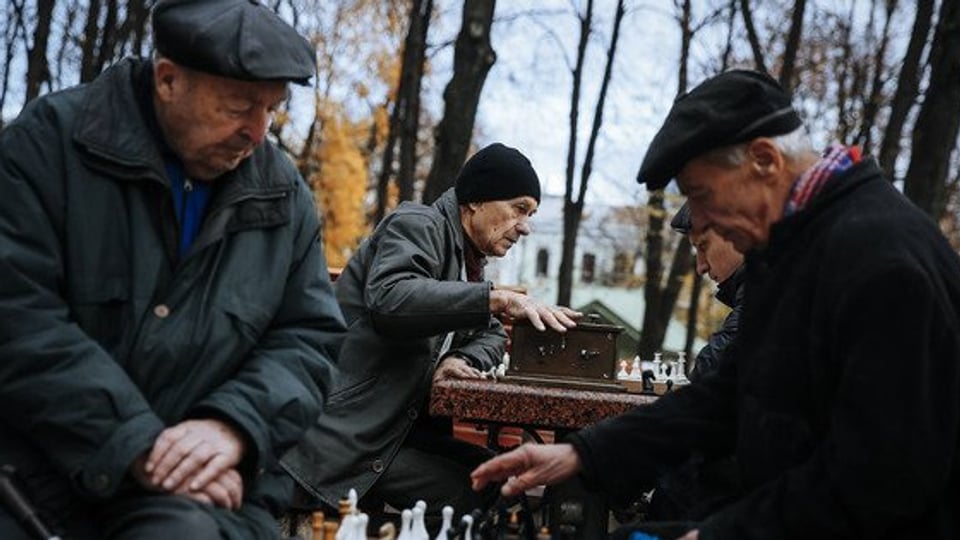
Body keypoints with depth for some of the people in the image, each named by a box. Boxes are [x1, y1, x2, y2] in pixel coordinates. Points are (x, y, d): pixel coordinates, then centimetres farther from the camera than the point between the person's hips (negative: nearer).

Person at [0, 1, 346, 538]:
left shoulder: (284, 195, 5)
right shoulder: (52, 138, -5)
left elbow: (311, 338, 6)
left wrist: (235, 424, -14)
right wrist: (136, 445, -21)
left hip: (201, 478, 3)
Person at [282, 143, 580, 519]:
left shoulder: (468, 260, 18)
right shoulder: (419, 225, -10)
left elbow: (492, 336, 20)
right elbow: (388, 299, -30)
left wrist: (462, 359, -4)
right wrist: (497, 298, -33)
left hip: (401, 426, 9)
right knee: (477, 493, -19)